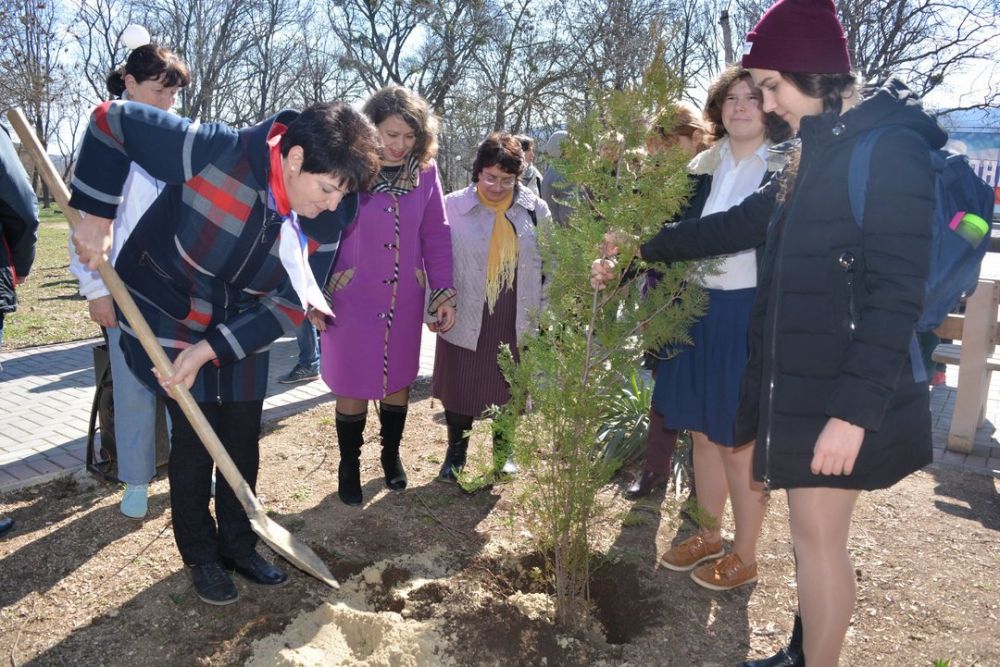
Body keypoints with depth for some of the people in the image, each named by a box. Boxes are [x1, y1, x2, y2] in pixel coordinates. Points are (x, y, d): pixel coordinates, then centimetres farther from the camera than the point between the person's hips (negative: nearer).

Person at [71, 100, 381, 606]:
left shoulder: (328, 218, -19)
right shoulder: (215, 154, -33)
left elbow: (291, 304, -14)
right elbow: (113, 120, -21)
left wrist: (211, 350, -21)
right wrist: (97, 217, -20)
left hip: (242, 327, 4)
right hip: (169, 316, -4)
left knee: (243, 438, 10)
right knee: (193, 437, 1)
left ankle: (238, 545, 31)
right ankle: (200, 556, 23)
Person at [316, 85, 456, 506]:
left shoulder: (425, 172, -1)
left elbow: (436, 235, 3)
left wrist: (444, 292, -2)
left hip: (404, 300, 3)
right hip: (351, 299, -3)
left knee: (398, 381, 16)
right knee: (352, 388, 8)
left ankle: (391, 456, 38)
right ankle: (349, 467, 28)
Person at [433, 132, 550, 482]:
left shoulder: (535, 210, -1)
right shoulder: (453, 206, -7)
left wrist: (544, 312, 4)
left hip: (517, 321, 2)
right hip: (464, 319, -2)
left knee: (509, 388, 15)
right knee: (461, 386, 9)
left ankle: (503, 450, 35)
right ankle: (456, 452, 30)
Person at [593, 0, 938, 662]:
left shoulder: (892, 149, -15)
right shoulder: (823, 149, 13)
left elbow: (898, 294, -20)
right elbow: (742, 223, 20)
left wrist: (855, 410, -22)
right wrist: (643, 249, 22)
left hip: (844, 392, -8)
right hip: (803, 378, 9)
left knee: (818, 534, 3)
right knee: (813, 529, 18)